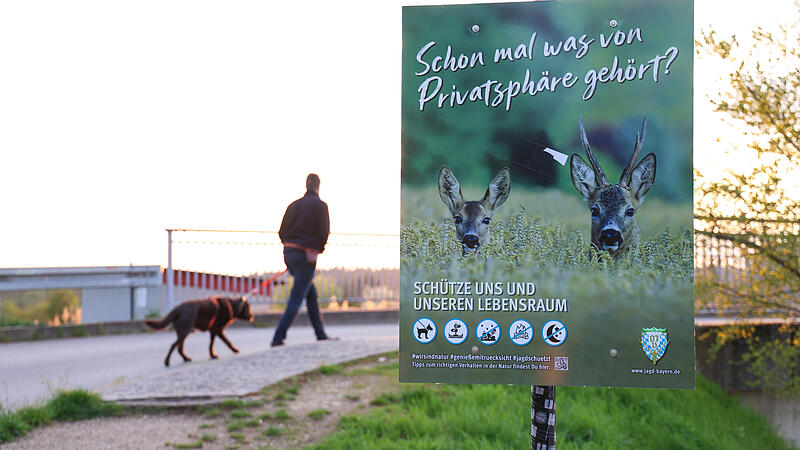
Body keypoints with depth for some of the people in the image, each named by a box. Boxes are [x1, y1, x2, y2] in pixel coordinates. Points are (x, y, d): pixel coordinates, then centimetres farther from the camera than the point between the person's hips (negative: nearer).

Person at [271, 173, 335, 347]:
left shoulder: (294, 205, 12)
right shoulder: (320, 205, -5)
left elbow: (282, 232, 10)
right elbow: (324, 233, -9)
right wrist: (319, 247, 10)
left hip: (289, 253, 7)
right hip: (306, 256, -7)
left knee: (311, 293, 19)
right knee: (296, 299, -6)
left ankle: (321, 334, 23)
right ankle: (278, 338, -14)